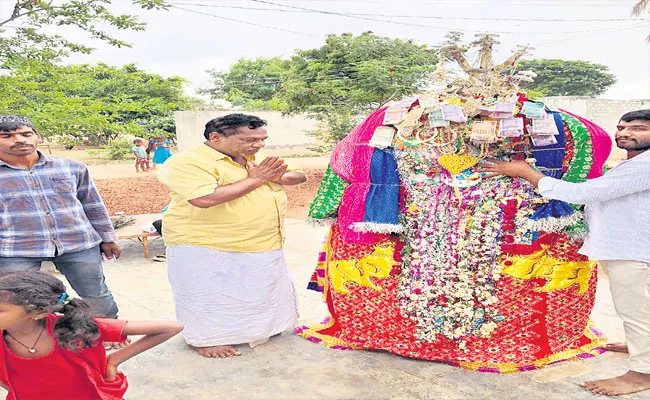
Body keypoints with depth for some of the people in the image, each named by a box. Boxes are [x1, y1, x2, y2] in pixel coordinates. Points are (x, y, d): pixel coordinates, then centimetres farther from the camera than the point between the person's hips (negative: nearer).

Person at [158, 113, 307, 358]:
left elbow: (300, 176, 13)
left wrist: (278, 177, -12)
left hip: (264, 246, 7)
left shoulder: (257, 159, 7)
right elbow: (204, 198, -33)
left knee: (264, 290, 20)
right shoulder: (187, 162, -17)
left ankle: (263, 328, 42)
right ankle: (204, 339, 27)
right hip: (206, 248, -7)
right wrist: (255, 179, -23)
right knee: (209, 296, 6)